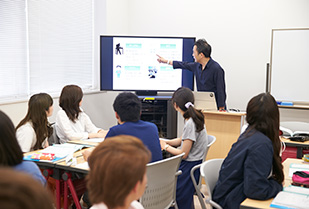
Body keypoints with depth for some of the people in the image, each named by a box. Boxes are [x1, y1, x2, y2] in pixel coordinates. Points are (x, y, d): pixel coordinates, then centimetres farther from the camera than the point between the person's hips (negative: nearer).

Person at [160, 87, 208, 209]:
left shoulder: (190, 124, -24)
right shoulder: (194, 118, 5)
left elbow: (183, 154, -19)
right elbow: (182, 140, 18)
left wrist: (166, 146, -4)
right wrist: (163, 141, 10)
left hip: (190, 166, -9)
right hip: (193, 163, 9)